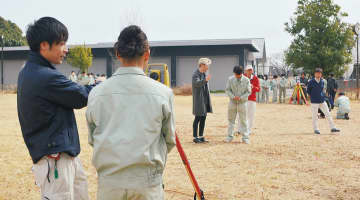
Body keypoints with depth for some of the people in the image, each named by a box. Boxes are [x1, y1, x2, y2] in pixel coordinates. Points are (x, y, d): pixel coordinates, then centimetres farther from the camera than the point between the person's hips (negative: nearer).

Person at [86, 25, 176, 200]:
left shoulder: (96, 93, -2)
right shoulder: (163, 93, -7)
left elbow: (92, 139, 9)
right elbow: (170, 140, 4)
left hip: (108, 182, 2)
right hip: (147, 185, -1)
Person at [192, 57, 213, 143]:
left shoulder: (204, 74, 13)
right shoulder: (196, 74, -13)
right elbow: (197, 83, -33)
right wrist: (205, 80, -51)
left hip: (205, 99, 8)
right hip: (198, 99, -8)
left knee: (203, 118, 9)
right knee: (198, 118, -5)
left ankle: (201, 136, 16)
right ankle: (195, 137, 1)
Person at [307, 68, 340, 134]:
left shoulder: (322, 81, 5)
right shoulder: (311, 82, -9)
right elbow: (308, 90, 1)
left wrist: (322, 96, 11)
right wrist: (312, 96, 1)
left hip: (322, 101, 5)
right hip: (314, 101, -5)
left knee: (328, 114, 3)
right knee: (315, 116, 2)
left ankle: (332, 128, 7)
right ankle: (316, 129, 13)